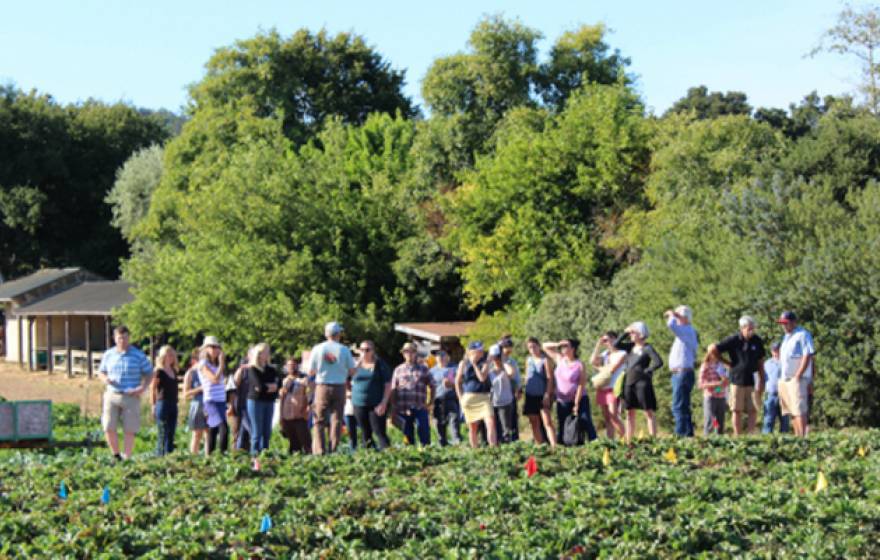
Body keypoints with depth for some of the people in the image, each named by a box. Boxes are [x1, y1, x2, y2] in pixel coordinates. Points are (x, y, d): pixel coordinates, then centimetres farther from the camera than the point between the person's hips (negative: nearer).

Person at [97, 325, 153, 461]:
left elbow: (149, 374, 5)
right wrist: (104, 378, -5)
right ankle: (116, 456, 13)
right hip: (112, 395, 2)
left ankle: (127, 458, 8)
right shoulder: (108, 355, 9)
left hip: (131, 397, -2)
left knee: (129, 430, -1)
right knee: (109, 428, -6)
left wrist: (143, 387, -13)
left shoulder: (138, 355, 0)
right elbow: (101, 372, 19)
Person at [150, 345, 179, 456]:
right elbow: (152, 389, -7)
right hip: (163, 404, -7)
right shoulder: (159, 372, -7)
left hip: (173, 405, 7)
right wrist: (154, 405, -11)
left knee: (171, 435, 7)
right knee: (163, 435, -6)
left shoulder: (174, 371, 14)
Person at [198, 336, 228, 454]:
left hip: (221, 401, 8)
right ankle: (223, 454, -27)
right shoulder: (203, 364, -5)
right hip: (211, 401, -8)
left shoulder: (216, 365, 17)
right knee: (224, 428, -23)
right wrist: (221, 363, -11)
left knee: (213, 432, 9)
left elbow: (222, 381, 14)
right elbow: (215, 378, -17)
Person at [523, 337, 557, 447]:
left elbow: (549, 378, -8)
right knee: (534, 423, 8)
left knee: (547, 422, -14)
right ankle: (539, 446, 15)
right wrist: (525, 393, 13)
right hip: (530, 395, 6)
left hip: (542, 396, -6)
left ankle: (554, 446, -20)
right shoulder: (528, 360, 10)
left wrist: (547, 394, -16)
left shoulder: (545, 360, -4)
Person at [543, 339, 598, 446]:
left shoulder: (579, 365, -10)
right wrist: (558, 344, -7)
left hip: (579, 400, -5)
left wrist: (576, 405, -18)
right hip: (562, 401, 5)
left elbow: (581, 386, -13)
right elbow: (545, 346, 12)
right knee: (562, 427, 8)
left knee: (586, 424, -12)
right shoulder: (560, 360, 5)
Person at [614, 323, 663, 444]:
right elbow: (616, 345, 7)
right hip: (629, 383, 7)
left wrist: (647, 371, -12)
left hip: (642, 383, -7)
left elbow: (658, 362, -15)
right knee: (630, 413, 8)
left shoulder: (647, 348, -7)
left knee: (648, 412, -7)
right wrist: (625, 333, 3)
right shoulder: (631, 346, 12)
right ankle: (628, 442, 12)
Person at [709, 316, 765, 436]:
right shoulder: (733, 340, -6)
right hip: (737, 380, -3)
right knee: (737, 410, 3)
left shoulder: (757, 341, 4)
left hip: (751, 381, 3)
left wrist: (761, 381, 9)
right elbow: (712, 349, -6)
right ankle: (737, 437, 7)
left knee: (753, 410, 0)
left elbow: (760, 361, 12)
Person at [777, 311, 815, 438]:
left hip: (797, 379, -9)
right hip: (784, 379, 9)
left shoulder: (803, 335, -8)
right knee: (791, 411, 8)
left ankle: (802, 437, -15)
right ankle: (797, 436, 11)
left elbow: (808, 356, -14)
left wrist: (798, 376, -18)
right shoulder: (786, 337, 19)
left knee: (799, 410, -13)